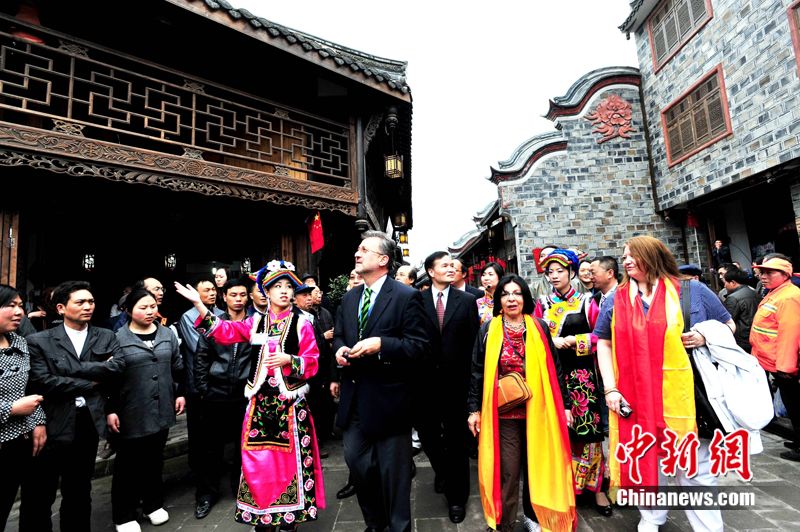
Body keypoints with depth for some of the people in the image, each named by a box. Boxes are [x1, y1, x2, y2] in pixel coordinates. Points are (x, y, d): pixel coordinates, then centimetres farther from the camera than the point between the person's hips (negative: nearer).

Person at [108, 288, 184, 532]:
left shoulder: (166, 333, 4)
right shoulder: (118, 338, -9)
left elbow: (178, 366, 11)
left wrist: (181, 393, 9)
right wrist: (110, 410, -8)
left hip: (160, 411, 4)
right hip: (131, 414, -3)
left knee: (155, 459, 18)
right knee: (128, 464, 10)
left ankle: (153, 504, 36)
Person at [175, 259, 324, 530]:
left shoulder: (302, 324, -3)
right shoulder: (255, 321, 6)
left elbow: (312, 363, -5)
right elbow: (225, 332, -6)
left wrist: (289, 360, -22)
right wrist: (198, 303, -10)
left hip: (290, 401, -2)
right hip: (260, 400, 3)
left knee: (290, 456, 5)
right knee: (258, 457, 11)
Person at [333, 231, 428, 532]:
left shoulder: (406, 296, -12)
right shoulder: (349, 298, 9)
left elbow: (419, 345, -15)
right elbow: (338, 335, 18)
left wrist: (380, 344, -26)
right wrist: (339, 349, -5)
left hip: (387, 397, -6)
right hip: (354, 396, 7)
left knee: (394, 469, 11)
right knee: (355, 461, 18)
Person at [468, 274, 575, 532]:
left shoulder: (540, 328, 2)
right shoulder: (488, 330, -1)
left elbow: (555, 369, 5)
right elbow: (478, 372, 1)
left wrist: (564, 405, 5)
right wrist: (474, 409, -1)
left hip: (537, 410, 2)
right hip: (503, 413, -1)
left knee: (537, 467, 14)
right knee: (506, 471, 5)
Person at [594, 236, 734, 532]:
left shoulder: (692, 291, 1)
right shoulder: (616, 300, 4)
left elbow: (728, 326, 11)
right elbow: (604, 343, 6)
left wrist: (705, 336, -12)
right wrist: (610, 388, -2)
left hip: (681, 394, -1)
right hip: (634, 397, 2)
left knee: (695, 466, 10)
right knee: (643, 460, 15)